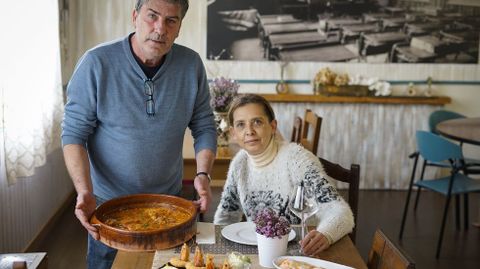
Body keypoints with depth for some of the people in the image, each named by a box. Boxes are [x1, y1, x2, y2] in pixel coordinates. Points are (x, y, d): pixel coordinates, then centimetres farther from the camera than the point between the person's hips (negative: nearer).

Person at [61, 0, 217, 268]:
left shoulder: (191, 65, -8)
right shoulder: (97, 63, -16)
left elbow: (204, 127, -1)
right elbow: (74, 133, -14)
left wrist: (203, 174, -16)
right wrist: (85, 192, -26)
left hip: (170, 201, 3)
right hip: (108, 204, -2)